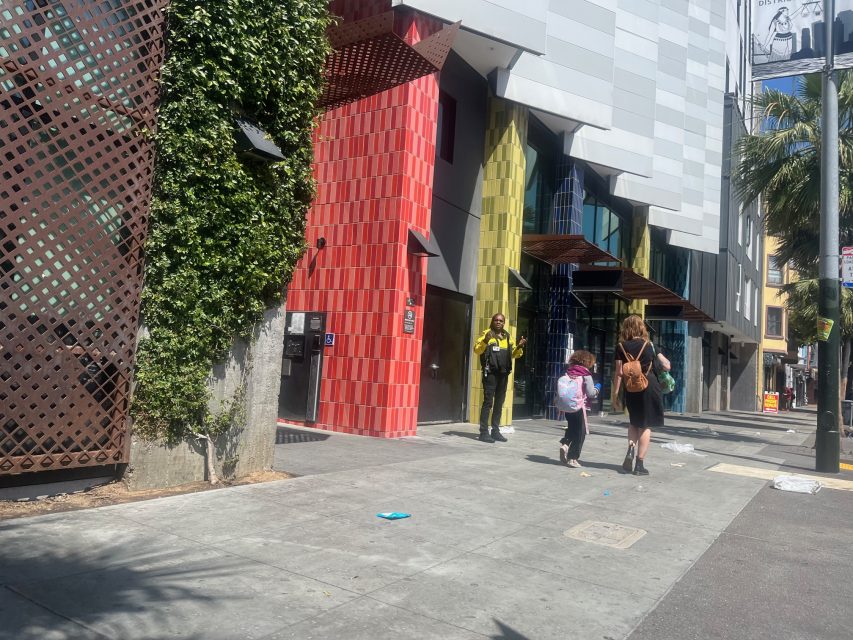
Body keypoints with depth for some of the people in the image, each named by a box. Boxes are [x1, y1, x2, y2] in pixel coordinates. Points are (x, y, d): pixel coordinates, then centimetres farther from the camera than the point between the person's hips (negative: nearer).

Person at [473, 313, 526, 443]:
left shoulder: (507, 337, 16)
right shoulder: (487, 334, -2)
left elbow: (513, 354, 22)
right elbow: (477, 350, -12)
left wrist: (519, 347, 3)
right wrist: (485, 341, -29)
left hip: (503, 374, 6)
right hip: (490, 373, -6)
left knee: (499, 403, 11)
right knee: (488, 402, -8)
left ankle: (495, 431, 19)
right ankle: (484, 432, -5)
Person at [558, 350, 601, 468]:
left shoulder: (568, 373, 3)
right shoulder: (586, 375, -11)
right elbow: (591, 393, -11)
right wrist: (597, 388, 7)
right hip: (580, 408, -5)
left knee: (571, 429, 22)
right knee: (580, 433, 7)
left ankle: (564, 444, -3)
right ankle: (573, 458, 7)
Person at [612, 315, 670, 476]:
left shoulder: (621, 347, 0)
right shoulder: (649, 345, 1)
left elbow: (619, 373, -3)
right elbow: (666, 366, 0)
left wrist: (615, 395, 1)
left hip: (631, 389, 1)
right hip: (649, 387, -1)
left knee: (634, 422, 22)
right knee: (646, 425, 6)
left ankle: (630, 450, 0)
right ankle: (639, 464, 4)